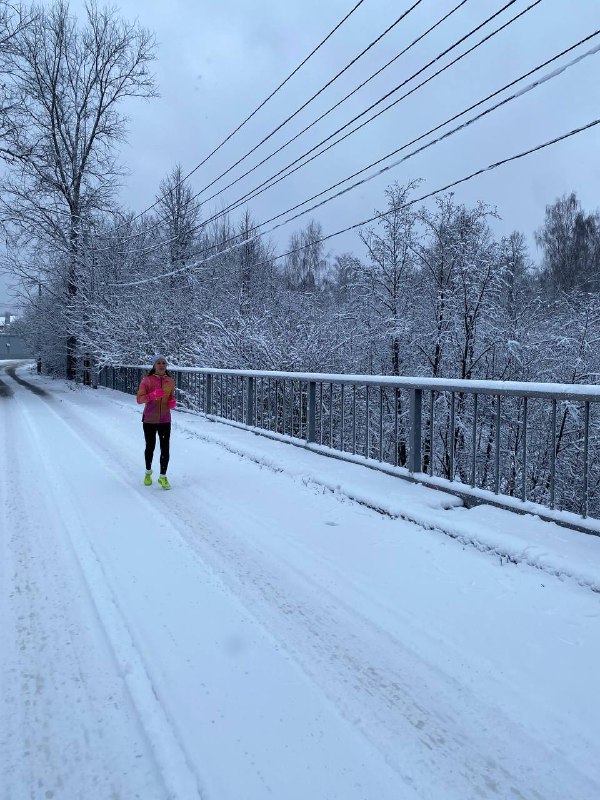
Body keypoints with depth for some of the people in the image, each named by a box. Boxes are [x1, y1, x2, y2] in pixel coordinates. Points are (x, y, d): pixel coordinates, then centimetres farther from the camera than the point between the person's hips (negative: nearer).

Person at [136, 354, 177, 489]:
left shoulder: (170, 381, 3)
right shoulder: (147, 380, -8)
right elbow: (139, 399, -14)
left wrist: (173, 402, -7)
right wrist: (153, 395, -30)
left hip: (165, 420, 2)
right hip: (149, 420, -2)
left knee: (165, 449, -3)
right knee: (150, 447, 13)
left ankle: (163, 476, 11)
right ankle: (148, 472, 36)